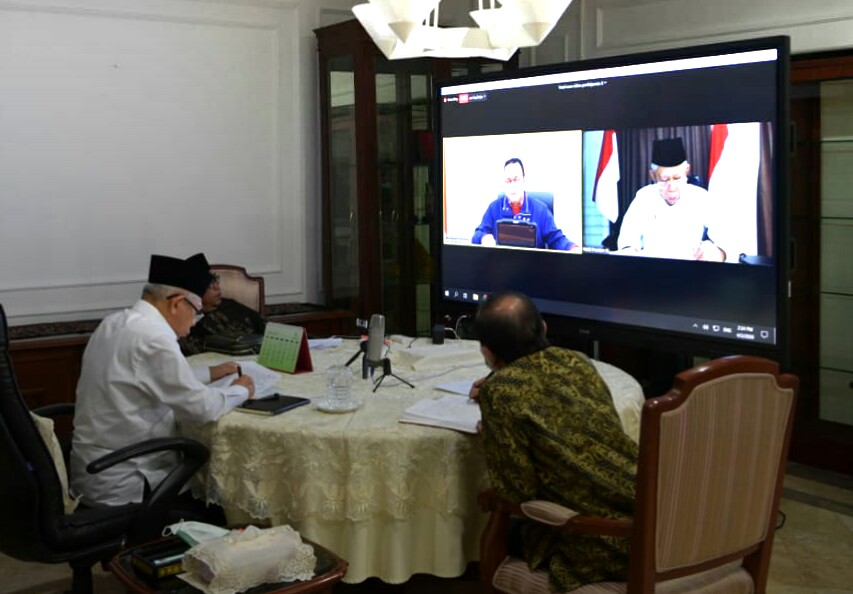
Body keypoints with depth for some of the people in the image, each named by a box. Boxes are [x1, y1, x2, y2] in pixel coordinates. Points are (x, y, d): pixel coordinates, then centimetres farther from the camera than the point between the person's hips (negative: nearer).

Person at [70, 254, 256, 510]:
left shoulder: (115, 323, 6)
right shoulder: (153, 337, -22)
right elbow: (201, 407, -20)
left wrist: (210, 373, 20)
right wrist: (241, 391, -2)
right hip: (121, 486, -9)